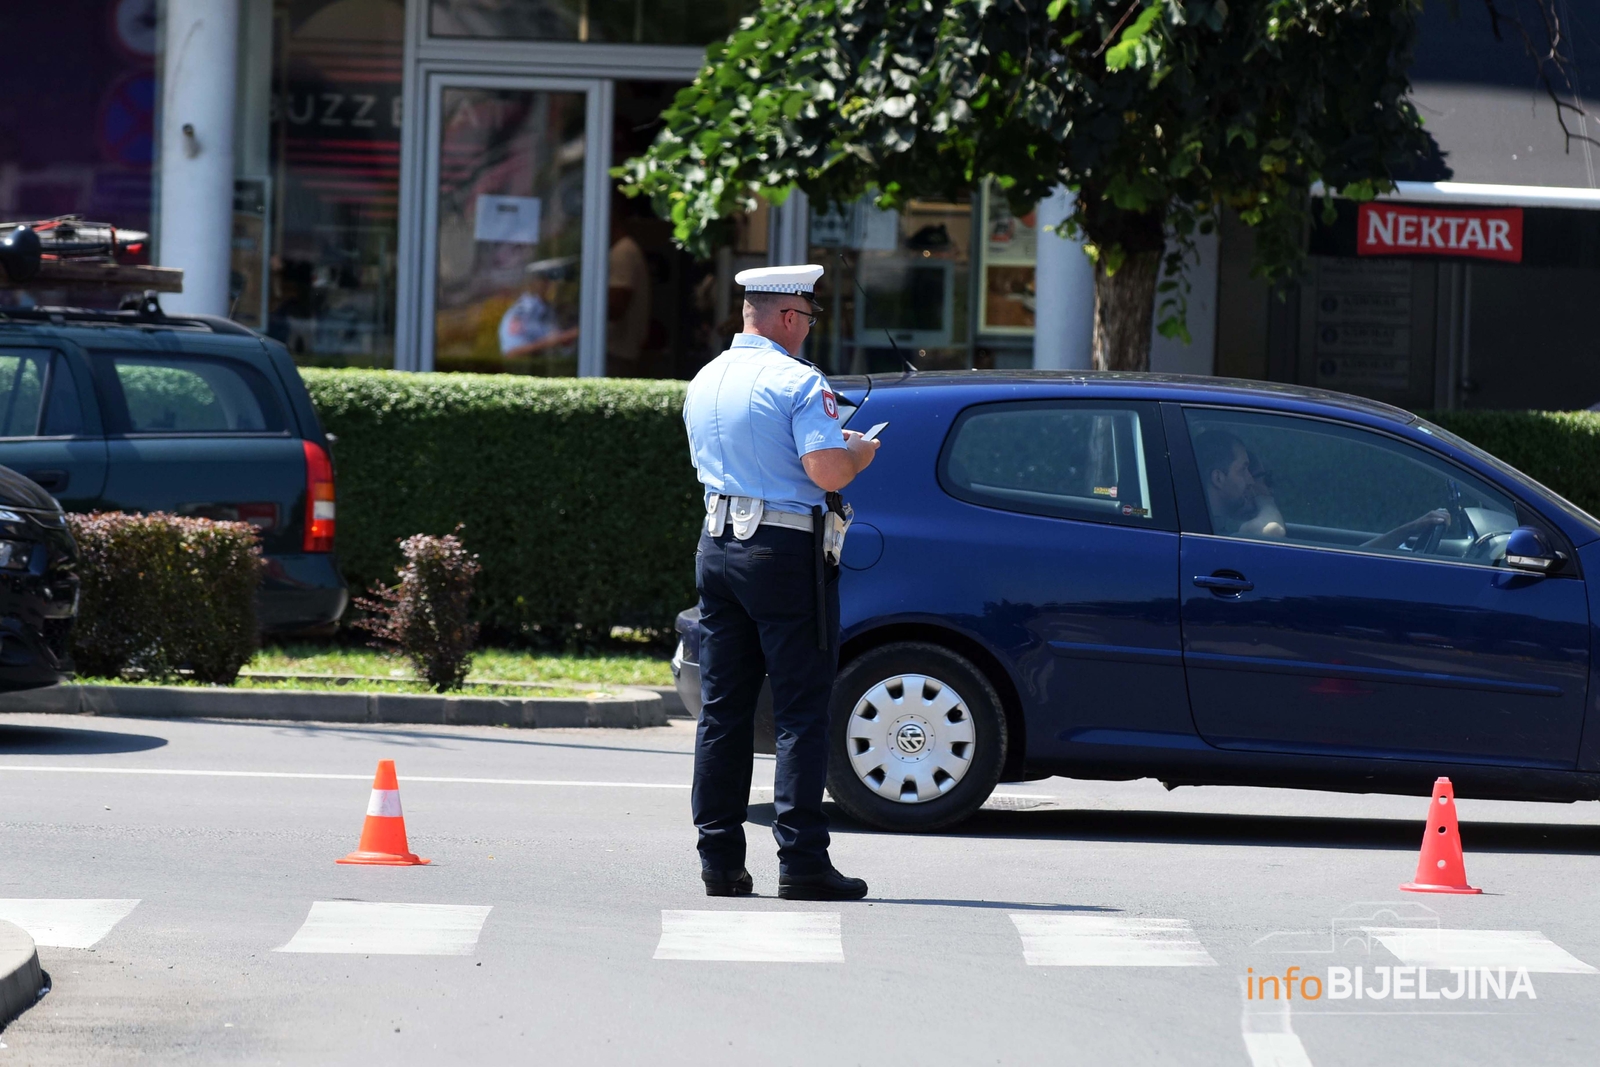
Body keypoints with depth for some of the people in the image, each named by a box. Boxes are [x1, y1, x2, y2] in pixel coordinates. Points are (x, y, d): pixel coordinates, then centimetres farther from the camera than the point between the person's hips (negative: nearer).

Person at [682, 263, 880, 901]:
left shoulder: (705, 382, 12)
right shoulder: (797, 382, -13)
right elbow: (827, 471, -22)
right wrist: (858, 453, 1)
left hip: (718, 548, 7)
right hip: (785, 554, -7)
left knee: (722, 709, 9)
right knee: (801, 712, -3)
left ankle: (720, 860, 9)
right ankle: (801, 862, -7)